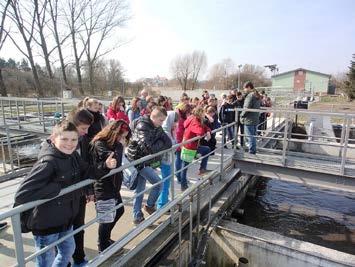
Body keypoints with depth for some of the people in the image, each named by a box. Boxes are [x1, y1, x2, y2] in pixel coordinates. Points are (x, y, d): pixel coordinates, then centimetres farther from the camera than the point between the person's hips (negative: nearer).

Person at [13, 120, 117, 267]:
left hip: (66, 219, 7)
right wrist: (59, 186, -30)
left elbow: (87, 172, 7)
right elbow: (21, 195, -33)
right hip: (46, 223, -7)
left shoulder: (73, 156, -6)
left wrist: (105, 167, -10)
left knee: (68, 250, 30)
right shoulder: (47, 163, -29)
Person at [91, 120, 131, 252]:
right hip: (103, 187, -10)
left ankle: (105, 239, 41)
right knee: (106, 219, 4)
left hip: (113, 185, 10)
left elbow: (118, 162, 8)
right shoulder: (99, 144, -19)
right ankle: (103, 248, 27)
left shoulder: (112, 143, 9)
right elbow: (114, 161, -29)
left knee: (119, 211, 22)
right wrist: (120, 146, -19)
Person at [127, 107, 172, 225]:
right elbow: (148, 147, -31)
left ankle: (137, 217, 24)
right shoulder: (142, 127, -20)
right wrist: (161, 144, -15)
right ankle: (150, 206, 16)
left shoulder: (157, 128, 6)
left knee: (140, 190, 13)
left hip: (145, 161, 8)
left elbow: (168, 143, 3)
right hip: (138, 161, -8)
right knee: (158, 183, -6)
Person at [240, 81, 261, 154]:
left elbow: (246, 108, -20)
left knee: (250, 137, -2)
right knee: (253, 137, 17)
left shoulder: (250, 96, -16)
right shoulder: (257, 96, 14)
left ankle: (251, 152, 3)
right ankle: (254, 151, 27)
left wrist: (242, 115, -7)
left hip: (249, 120, -9)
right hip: (255, 120, 9)